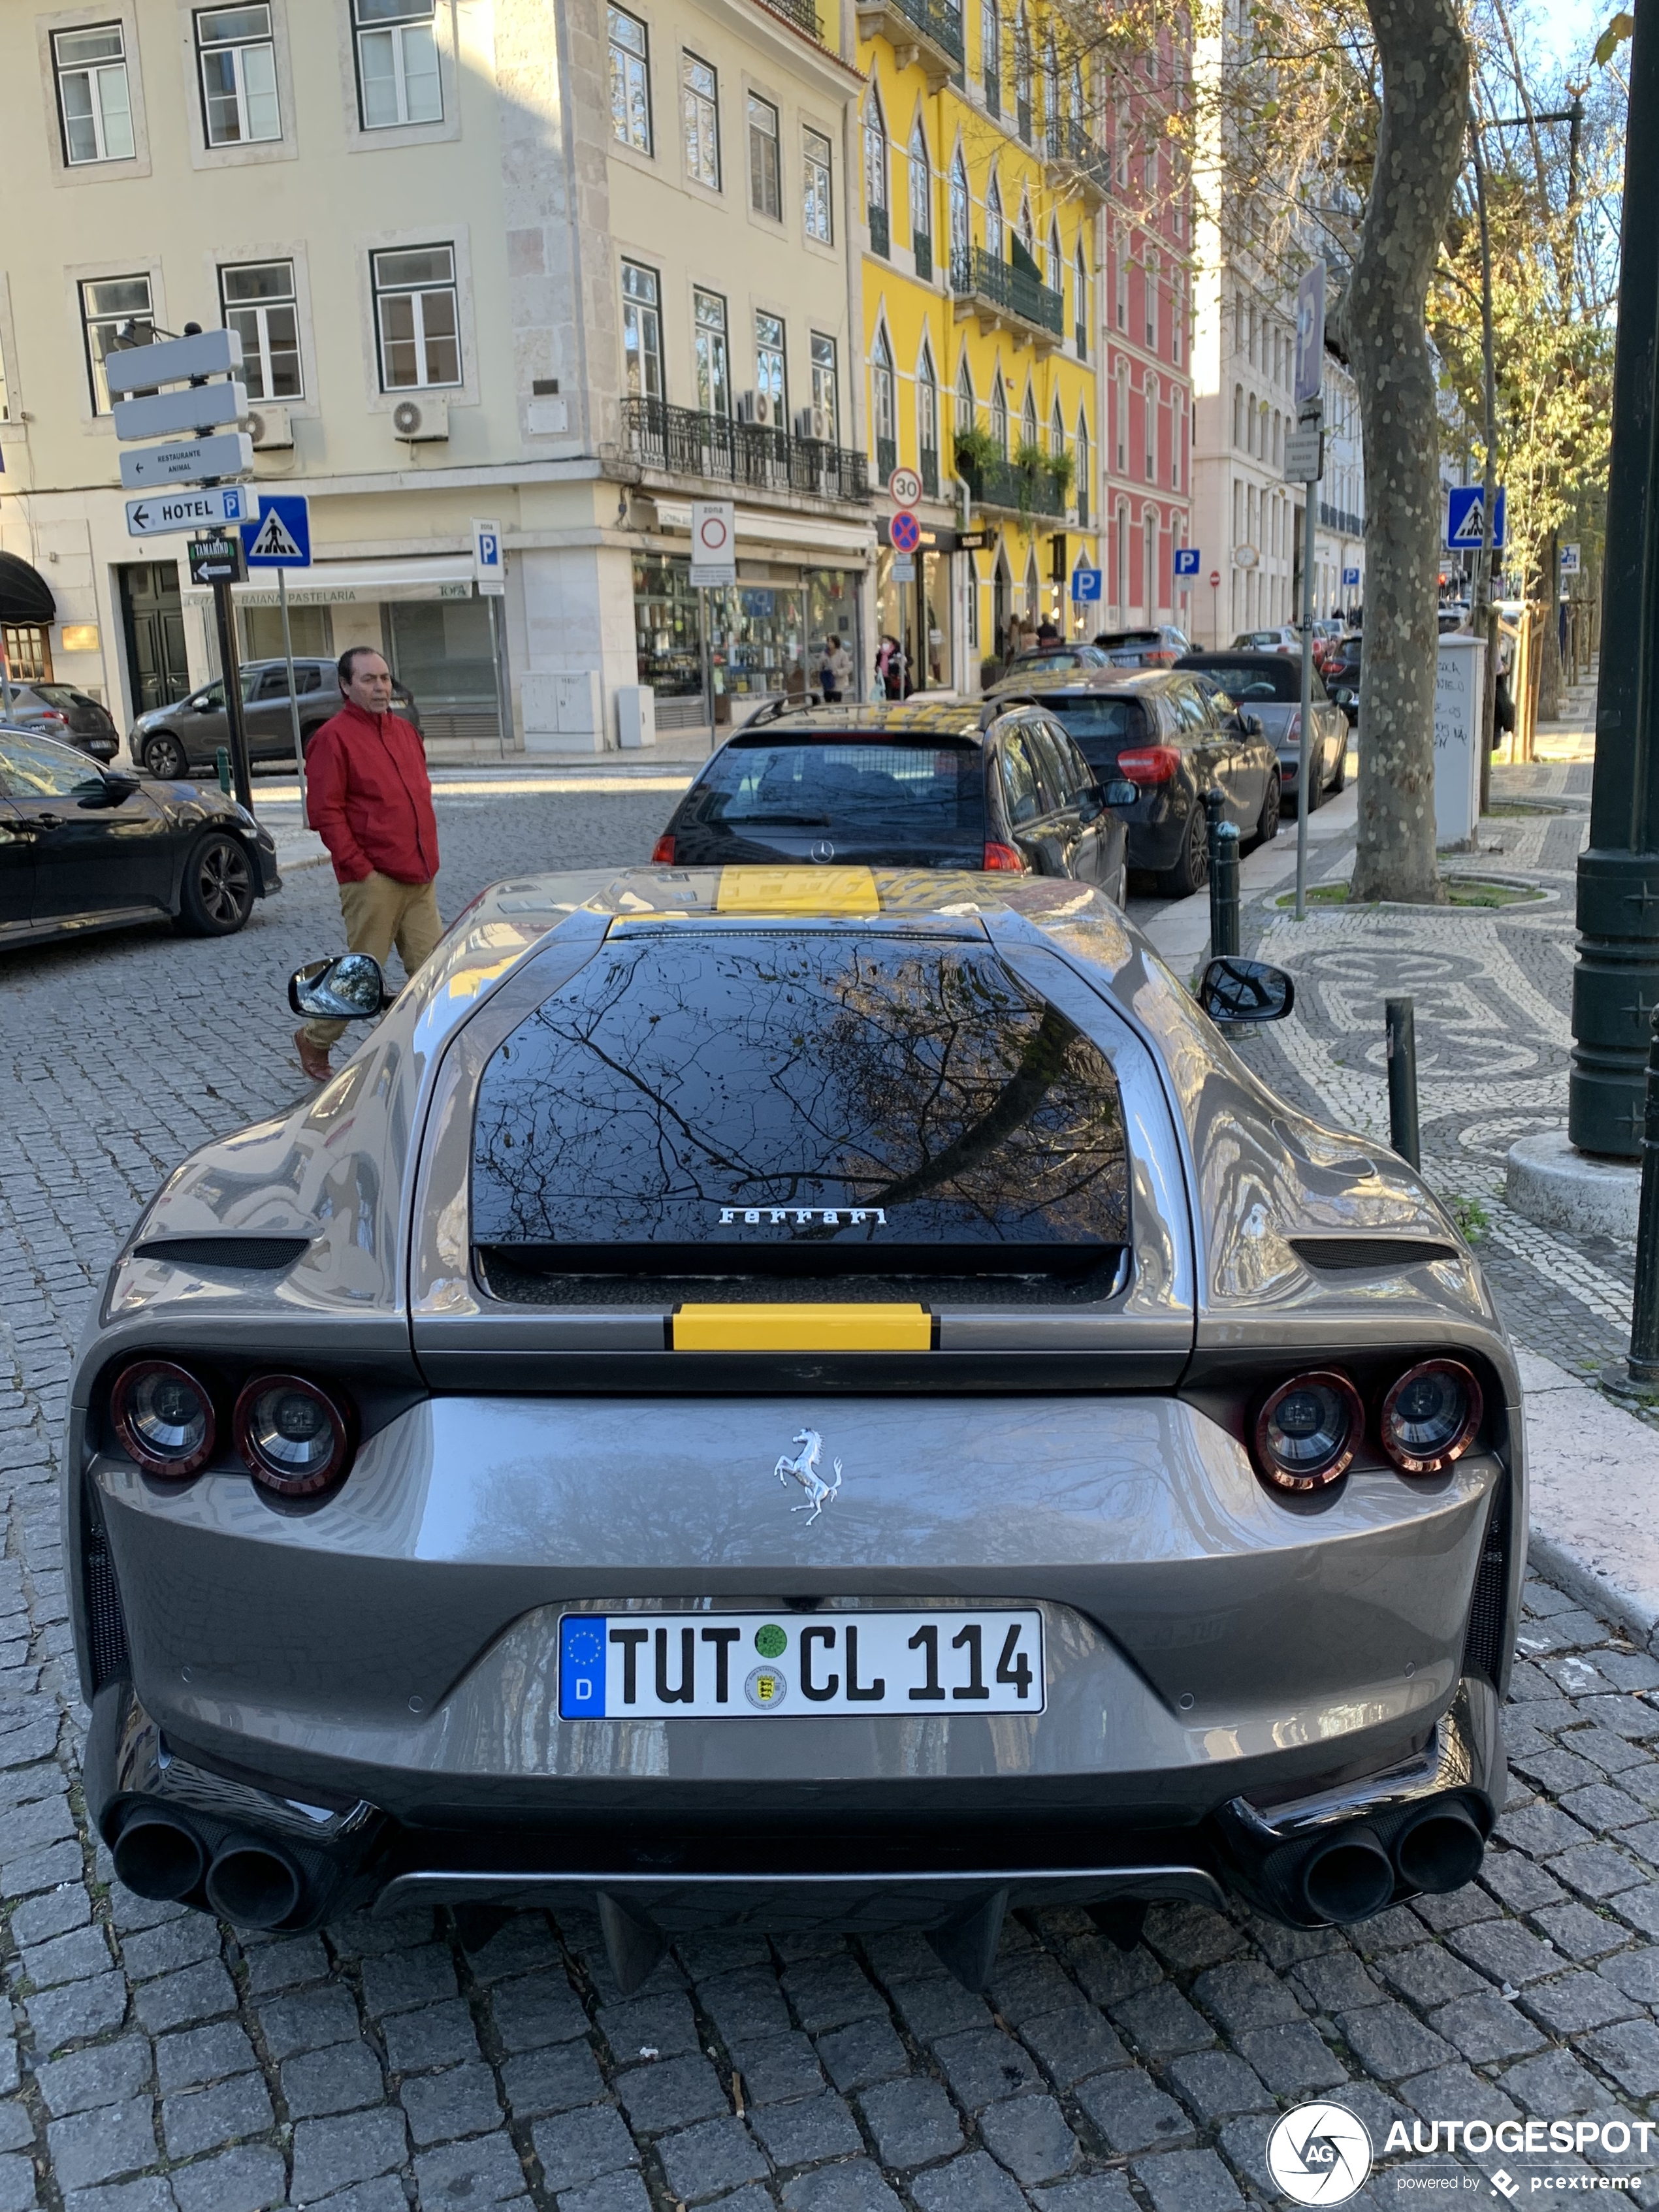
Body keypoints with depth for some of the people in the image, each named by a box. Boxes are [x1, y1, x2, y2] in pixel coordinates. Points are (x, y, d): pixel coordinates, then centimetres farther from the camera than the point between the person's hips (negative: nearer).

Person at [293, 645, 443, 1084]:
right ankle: (314, 1040, 20)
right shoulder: (334, 738, -8)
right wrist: (359, 867, -15)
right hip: (374, 880, -7)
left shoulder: (405, 731, 16)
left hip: (419, 878, 7)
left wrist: (428, 857, 15)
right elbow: (325, 812, -12)